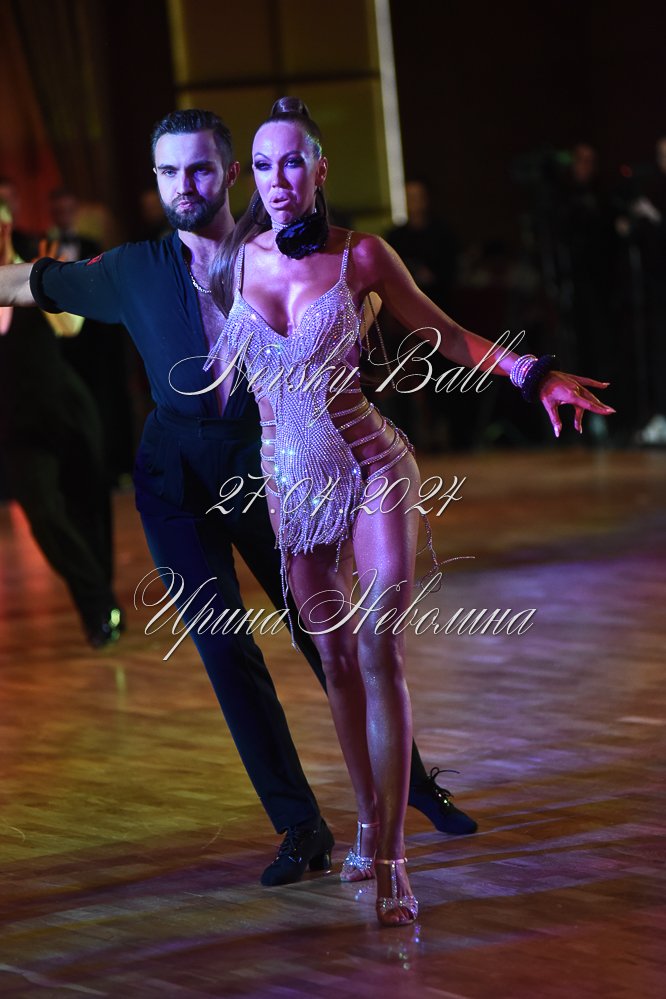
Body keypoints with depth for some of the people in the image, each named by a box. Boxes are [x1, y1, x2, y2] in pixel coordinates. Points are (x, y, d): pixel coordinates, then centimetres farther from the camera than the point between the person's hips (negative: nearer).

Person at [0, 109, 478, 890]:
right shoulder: (133, 271, 4)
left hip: (268, 466, -1)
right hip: (178, 480, 1)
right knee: (222, 649, -7)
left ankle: (410, 777, 28)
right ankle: (300, 827, 1)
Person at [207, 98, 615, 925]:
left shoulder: (360, 256, -6)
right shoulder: (233, 262, 0)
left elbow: (444, 335, 2)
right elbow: (217, 365, 16)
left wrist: (533, 373, -7)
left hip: (369, 468, -2)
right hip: (291, 482, 3)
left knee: (379, 652, -11)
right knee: (334, 657, 8)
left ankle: (390, 860, -11)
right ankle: (370, 828, 23)